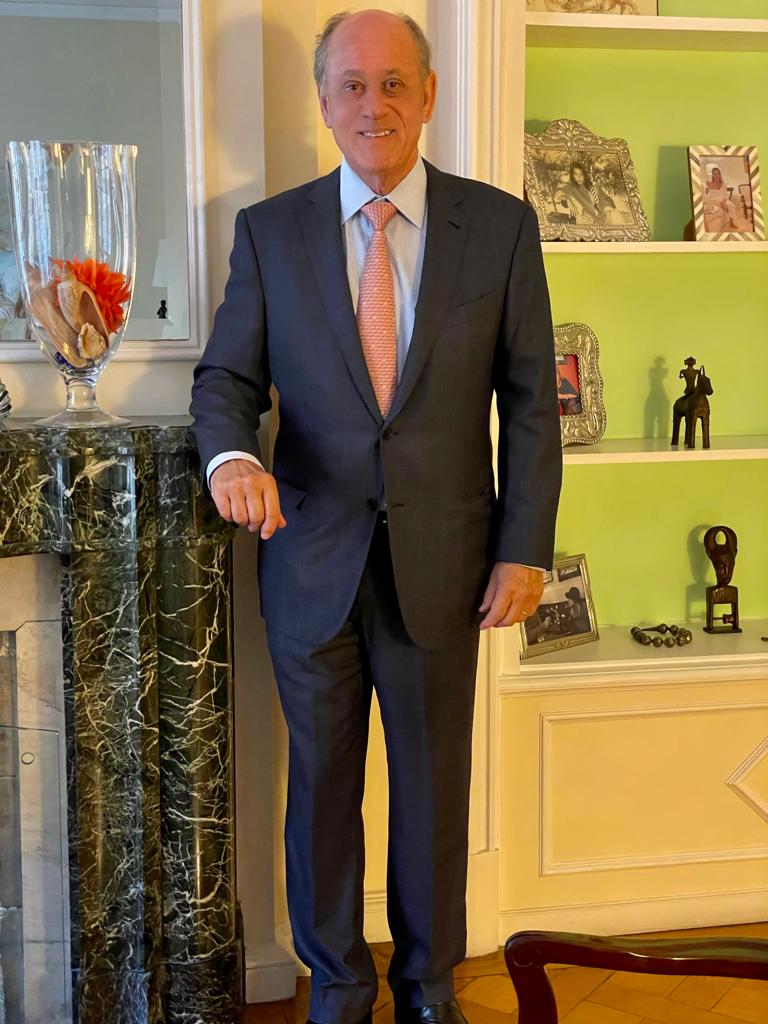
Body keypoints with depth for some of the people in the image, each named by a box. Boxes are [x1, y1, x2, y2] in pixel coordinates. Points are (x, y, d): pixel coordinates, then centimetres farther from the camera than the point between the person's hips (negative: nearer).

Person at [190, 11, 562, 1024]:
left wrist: (525, 550, -5)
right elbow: (226, 378, 2)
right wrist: (232, 453, -22)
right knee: (322, 785, 14)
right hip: (313, 562, 1)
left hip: (441, 562, 0)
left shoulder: (500, 225, -2)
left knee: (435, 785, 14)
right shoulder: (270, 230, 0)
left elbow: (531, 400, 0)